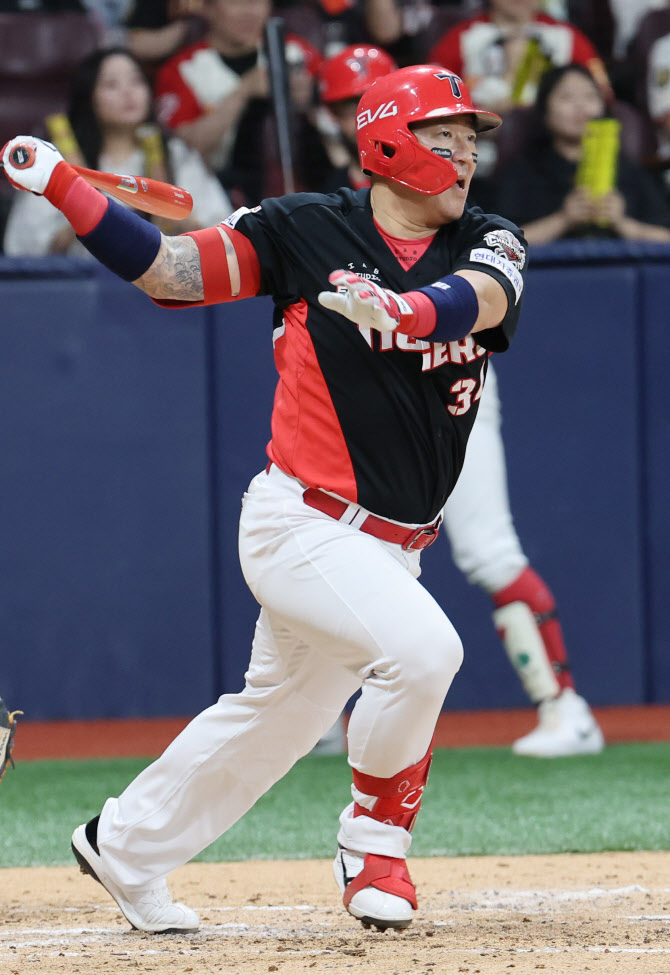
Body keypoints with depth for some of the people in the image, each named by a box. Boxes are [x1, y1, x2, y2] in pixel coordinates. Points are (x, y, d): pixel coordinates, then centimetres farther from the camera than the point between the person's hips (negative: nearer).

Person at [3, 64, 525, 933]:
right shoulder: (307, 229, -5)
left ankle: (125, 848, 37)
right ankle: (374, 847, -5)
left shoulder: (488, 245, 3)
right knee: (423, 646, -27)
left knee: (277, 716, 17)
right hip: (303, 526, -6)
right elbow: (165, 272, -2)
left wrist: (399, 307, -42)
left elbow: (482, 300, -20)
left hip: (390, 548, 6)